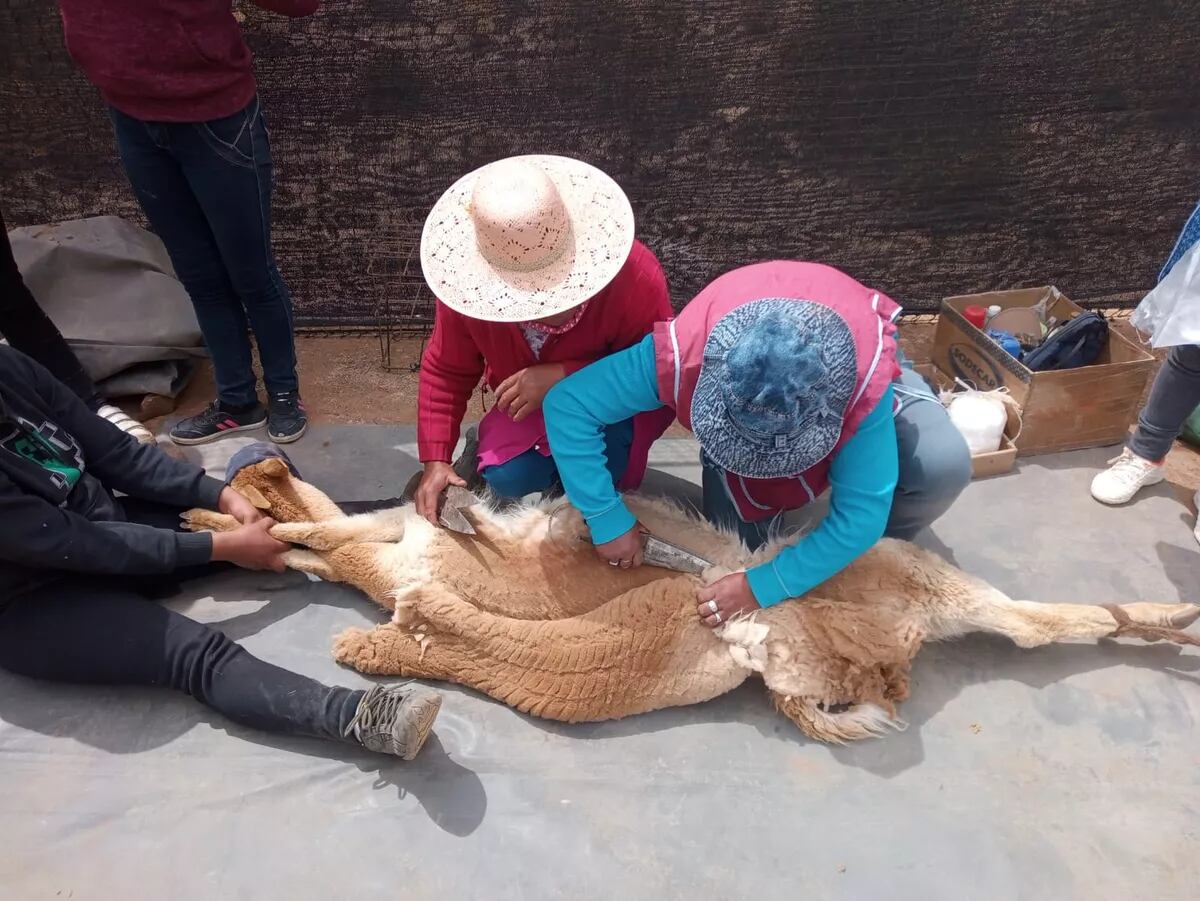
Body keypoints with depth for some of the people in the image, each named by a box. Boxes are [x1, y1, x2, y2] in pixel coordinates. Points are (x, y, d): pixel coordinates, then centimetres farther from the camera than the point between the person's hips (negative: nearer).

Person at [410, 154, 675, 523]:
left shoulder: (636, 277, -34)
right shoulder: (470, 286, -25)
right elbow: (445, 372, -10)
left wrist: (565, 376, -41)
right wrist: (435, 461, -18)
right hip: (532, 404, 2)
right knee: (508, 480, -23)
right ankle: (482, 451, 12)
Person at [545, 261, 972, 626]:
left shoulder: (866, 379, -45)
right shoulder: (684, 354, -43)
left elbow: (859, 515, -37)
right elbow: (566, 404, -36)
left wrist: (763, 586, -39)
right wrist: (608, 520, -36)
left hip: (851, 367, -1)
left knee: (944, 464, -28)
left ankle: (878, 547, 5)